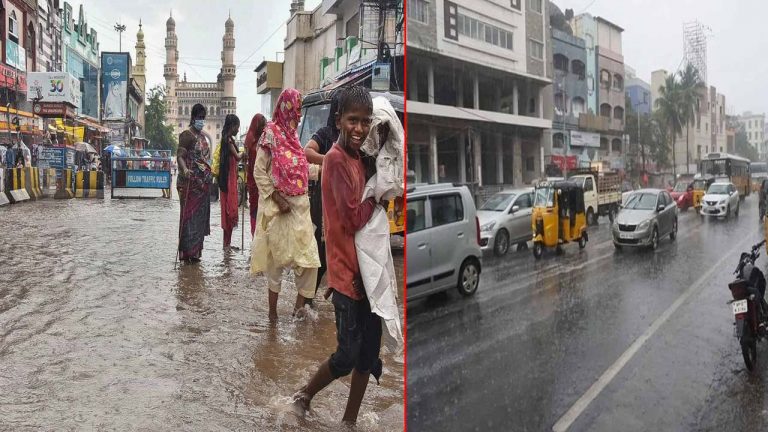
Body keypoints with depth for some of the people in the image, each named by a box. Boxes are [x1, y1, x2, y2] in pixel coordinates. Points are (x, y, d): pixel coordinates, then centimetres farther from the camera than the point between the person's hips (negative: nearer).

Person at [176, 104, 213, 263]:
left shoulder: (202, 136, 16)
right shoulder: (187, 135, -9)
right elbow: (180, 156, -18)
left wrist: (209, 174, 25)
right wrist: (184, 169, -36)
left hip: (203, 182, 8)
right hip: (190, 182, -8)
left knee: (200, 216, 10)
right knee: (189, 215, -6)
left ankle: (195, 251, 18)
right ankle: (187, 251, -1)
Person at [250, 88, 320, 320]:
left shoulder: (292, 135, 15)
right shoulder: (271, 133, -7)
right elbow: (259, 172, -10)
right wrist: (277, 198, -16)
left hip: (299, 205, 7)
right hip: (278, 205, -6)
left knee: (309, 258, 2)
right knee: (277, 257, 3)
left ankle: (300, 302, 17)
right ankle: (273, 308, 17)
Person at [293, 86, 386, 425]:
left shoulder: (357, 158, 10)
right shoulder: (336, 159, -16)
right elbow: (352, 218, -20)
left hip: (366, 268, 8)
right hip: (347, 270, -8)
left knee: (369, 351, 15)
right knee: (347, 356, 2)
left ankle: (350, 421, 30)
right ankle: (304, 396, 29)